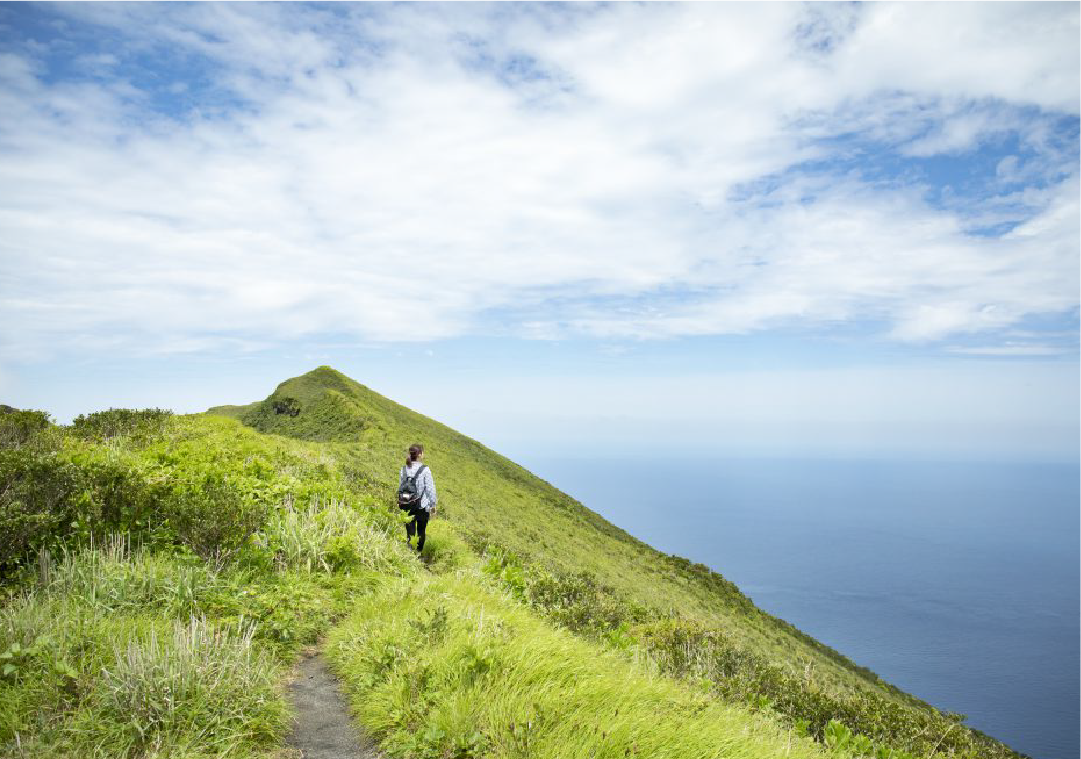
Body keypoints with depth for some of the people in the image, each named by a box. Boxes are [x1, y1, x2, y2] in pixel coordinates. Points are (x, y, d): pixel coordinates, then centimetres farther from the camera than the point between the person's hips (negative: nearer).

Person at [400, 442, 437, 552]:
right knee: (421, 532, 15)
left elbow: (400, 487, 7)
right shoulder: (425, 470, -14)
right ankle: (419, 553, 23)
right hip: (422, 507, -3)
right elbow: (430, 489, -10)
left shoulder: (404, 469, -1)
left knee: (410, 533, 9)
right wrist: (433, 506, 1)